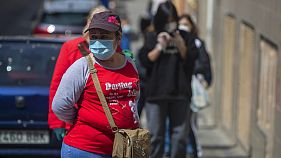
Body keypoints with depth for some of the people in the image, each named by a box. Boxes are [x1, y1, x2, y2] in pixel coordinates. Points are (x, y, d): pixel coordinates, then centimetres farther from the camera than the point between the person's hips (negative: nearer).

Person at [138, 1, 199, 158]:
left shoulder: (186, 37, 5)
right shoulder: (153, 38, 6)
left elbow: (191, 60, -1)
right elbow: (145, 60, -2)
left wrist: (180, 45, -14)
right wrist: (160, 47, -12)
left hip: (180, 93, 0)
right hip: (156, 93, 0)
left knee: (180, 136, 2)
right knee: (156, 136, 1)